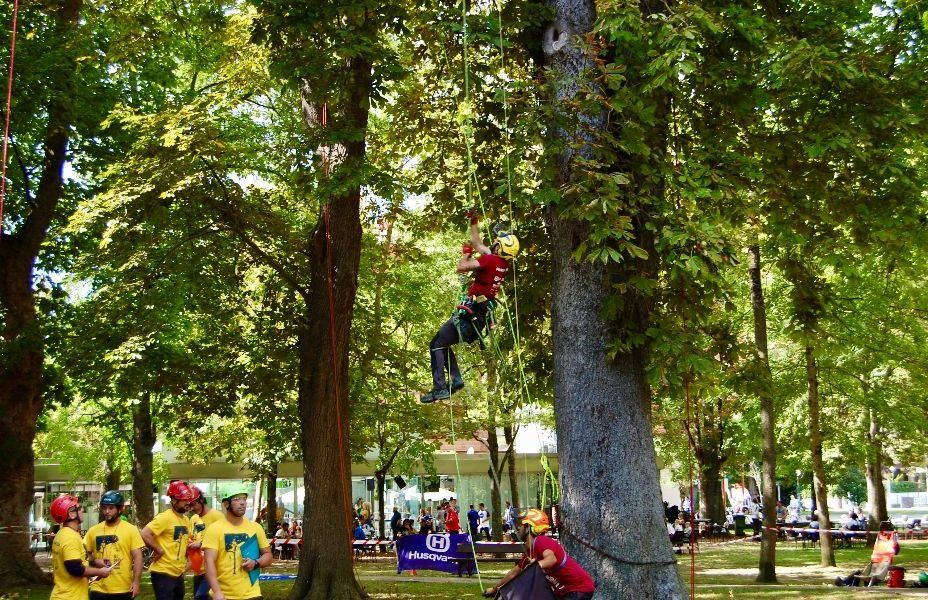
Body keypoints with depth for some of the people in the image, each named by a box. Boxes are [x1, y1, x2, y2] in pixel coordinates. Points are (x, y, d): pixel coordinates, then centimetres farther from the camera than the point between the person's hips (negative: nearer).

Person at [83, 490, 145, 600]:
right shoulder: (93, 530, 5)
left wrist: (136, 582, -13)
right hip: (99, 589, 2)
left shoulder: (131, 529, -3)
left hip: (123, 590, -2)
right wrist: (94, 560, -7)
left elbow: (137, 557, -5)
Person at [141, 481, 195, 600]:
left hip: (178, 573, 8)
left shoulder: (186, 519, 11)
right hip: (163, 573, -8)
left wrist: (186, 562, 12)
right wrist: (159, 550, -18)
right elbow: (144, 534, -26)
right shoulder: (164, 517, -15)